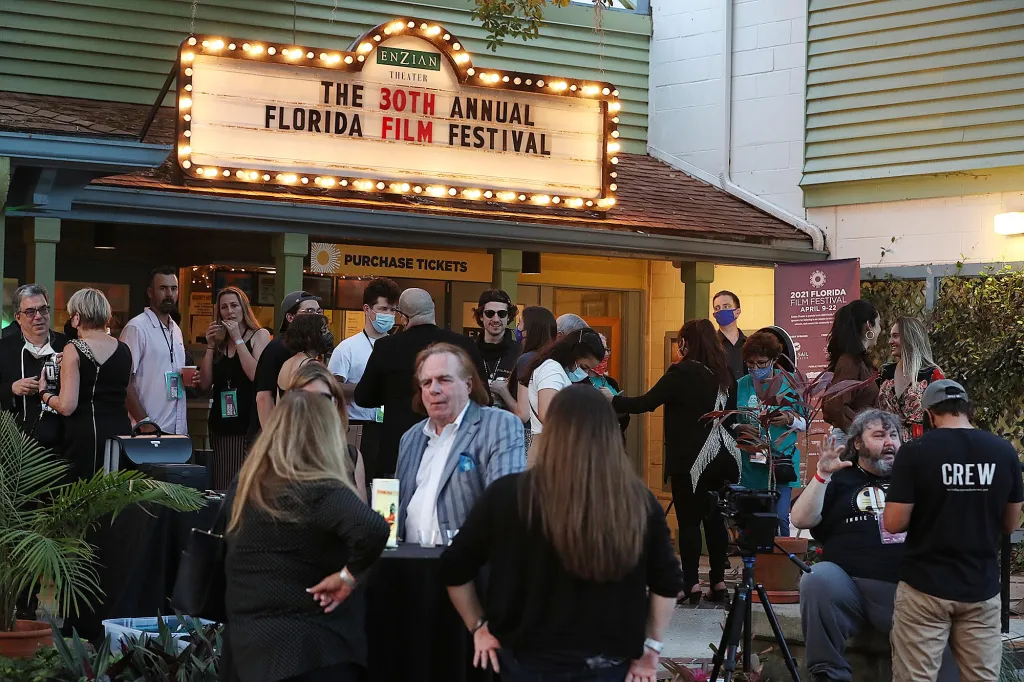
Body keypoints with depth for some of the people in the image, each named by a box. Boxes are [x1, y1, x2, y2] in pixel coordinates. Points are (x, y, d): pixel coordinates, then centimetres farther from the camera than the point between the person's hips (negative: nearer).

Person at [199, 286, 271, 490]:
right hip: (222, 422, 4)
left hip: (249, 421, -4)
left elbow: (257, 376, -11)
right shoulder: (218, 341, 14)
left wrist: (238, 339, -8)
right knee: (222, 488, 1)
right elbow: (205, 385, 9)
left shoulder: (259, 335, 3)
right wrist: (210, 346, 2)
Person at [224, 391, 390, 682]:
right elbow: (373, 529, -33)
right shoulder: (321, 493, -15)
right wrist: (350, 575, -17)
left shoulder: (244, 487, 7)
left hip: (251, 647, 7)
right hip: (315, 649, -7)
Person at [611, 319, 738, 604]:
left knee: (689, 521, -1)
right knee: (714, 519, 10)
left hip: (692, 458, -7)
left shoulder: (682, 373, -11)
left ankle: (692, 585, -1)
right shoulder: (725, 374, 10)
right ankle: (718, 583, 11)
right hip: (723, 456, 7)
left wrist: (614, 401, 0)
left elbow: (645, 403, -12)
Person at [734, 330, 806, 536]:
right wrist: (740, 429, -14)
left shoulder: (788, 385, 3)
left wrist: (789, 419, -14)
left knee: (780, 518, -10)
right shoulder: (740, 386, 7)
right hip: (749, 463, 2)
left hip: (781, 464, -2)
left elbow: (805, 424, 7)